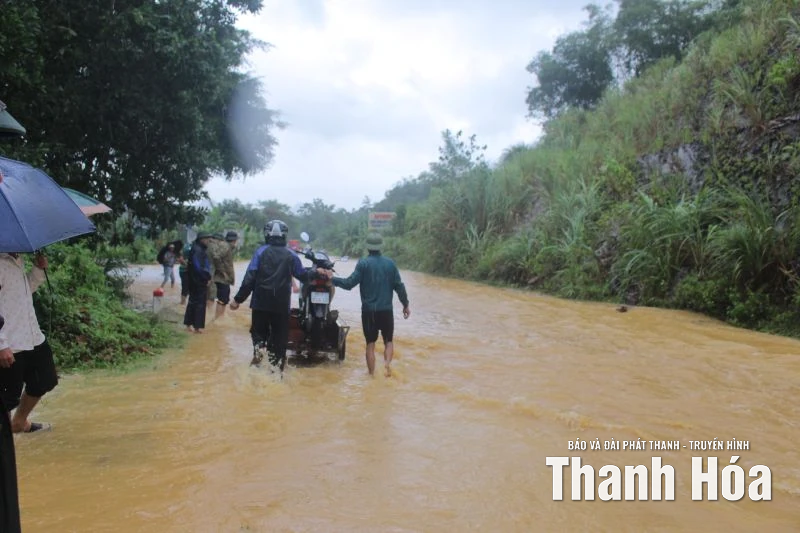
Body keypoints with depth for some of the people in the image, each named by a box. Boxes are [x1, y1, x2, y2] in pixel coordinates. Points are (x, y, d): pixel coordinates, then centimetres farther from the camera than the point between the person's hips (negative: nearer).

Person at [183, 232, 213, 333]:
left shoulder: (200, 249, 12)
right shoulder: (197, 250, -18)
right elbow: (198, 267, -23)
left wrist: (207, 277, 5)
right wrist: (207, 278, -13)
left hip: (198, 281, 10)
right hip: (199, 281, -10)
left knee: (193, 301, 16)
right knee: (199, 303, -2)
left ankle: (188, 323, 25)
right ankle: (197, 326, 5)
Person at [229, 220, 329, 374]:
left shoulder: (261, 251, -4)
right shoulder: (291, 255, -1)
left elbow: (250, 277, -9)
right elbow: (303, 275, 9)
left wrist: (238, 299, -4)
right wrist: (316, 272, 29)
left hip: (261, 302, 0)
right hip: (281, 304, 0)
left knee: (259, 330, 18)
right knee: (279, 336, 9)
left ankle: (259, 349, -7)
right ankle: (276, 366, 9)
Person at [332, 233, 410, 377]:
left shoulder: (363, 263, -6)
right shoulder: (390, 263, 3)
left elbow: (349, 283, -11)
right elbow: (399, 286, 3)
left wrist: (333, 279, 3)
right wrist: (405, 305, 13)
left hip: (369, 310, -1)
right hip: (386, 310, 1)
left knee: (370, 344, 9)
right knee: (388, 341, 14)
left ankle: (372, 375, 8)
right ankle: (387, 363, -11)